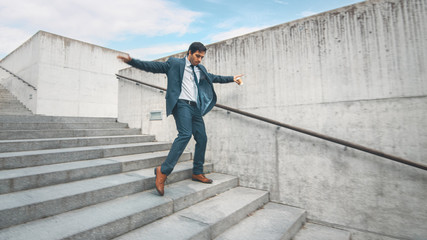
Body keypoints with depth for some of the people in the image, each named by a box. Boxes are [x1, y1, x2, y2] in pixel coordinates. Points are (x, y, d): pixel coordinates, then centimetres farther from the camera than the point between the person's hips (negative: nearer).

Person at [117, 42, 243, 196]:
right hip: (182, 104, -7)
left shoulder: (200, 69, 23)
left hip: (195, 107, 7)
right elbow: (153, 66, 0)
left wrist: (232, 78, 39)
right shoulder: (174, 63, 5)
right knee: (185, 134, -27)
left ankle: (197, 173, 17)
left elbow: (214, 77, 36)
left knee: (202, 138, 3)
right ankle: (163, 170, -20)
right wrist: (132, 61, -12)